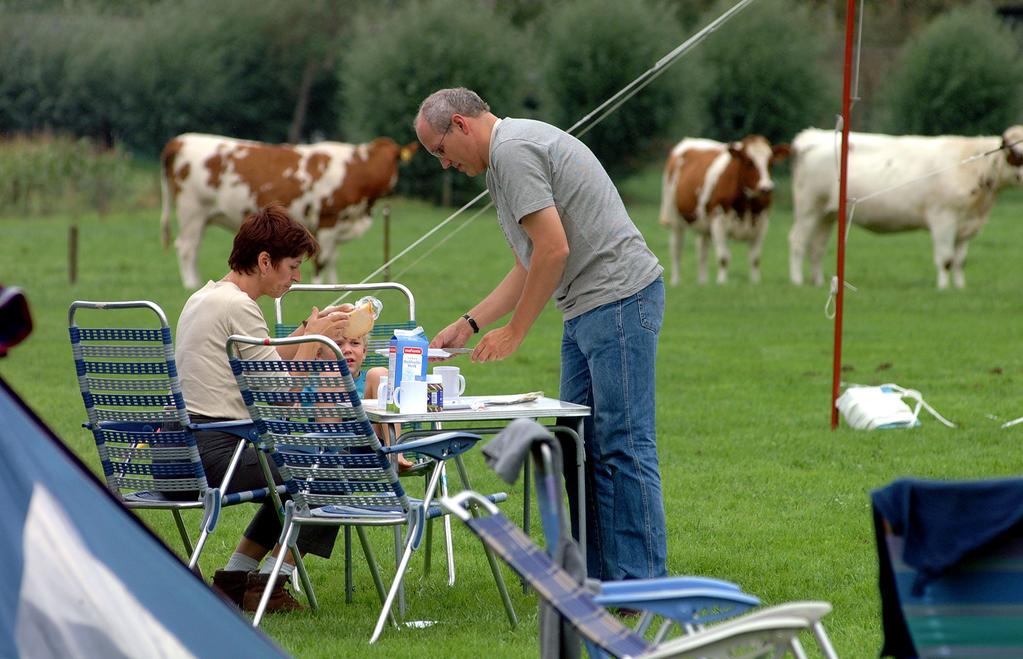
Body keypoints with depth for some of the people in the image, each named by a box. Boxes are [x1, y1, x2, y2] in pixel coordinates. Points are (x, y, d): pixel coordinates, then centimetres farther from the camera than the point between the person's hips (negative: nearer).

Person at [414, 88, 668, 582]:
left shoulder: (513, 152, -12)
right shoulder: (514, 149, 22)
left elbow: (554, 250, -18)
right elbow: (532, 265, 26)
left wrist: (514, 332, -9)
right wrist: (468, 325, 22)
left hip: (617, 297, -11)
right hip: (586, 309, 11)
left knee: (623, 445, -10)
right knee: (581, 448, 10)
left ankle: (642, 583, -9)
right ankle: (600, 579, 12)